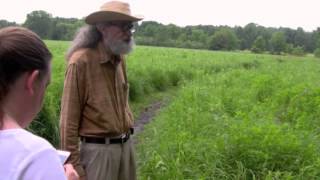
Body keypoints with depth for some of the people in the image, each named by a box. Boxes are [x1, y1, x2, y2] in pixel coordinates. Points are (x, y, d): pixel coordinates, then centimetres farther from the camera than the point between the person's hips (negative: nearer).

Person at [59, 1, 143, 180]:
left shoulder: (120, 59, 5)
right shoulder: (81, 61, -17)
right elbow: (69, 117, -15)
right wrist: (73, 163, -13)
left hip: (126, 144, 7)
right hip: (99, 149, -7)